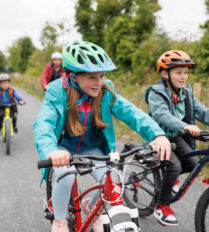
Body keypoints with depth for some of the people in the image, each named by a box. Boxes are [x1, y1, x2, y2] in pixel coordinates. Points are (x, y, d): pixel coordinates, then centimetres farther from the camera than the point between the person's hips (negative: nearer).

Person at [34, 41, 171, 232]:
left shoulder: (105, 93, -14)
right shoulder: (57, 93, -22)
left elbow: (130, 112, -25)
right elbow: (44, 124, -37)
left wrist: (157, 134, -43)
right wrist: (51, 150, -60)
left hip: (91, 148, 3)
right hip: (63, 149, -2)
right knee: (65, 178, -31)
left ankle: (91, 207, 19)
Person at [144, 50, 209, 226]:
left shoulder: (187, 93, 4)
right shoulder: (156, 93, -17)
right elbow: (161, 115, -34)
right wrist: (185, 126, -49)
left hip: (176, 137, 7)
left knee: (194, 164, -9)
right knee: (175, 165, -24)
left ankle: (169, 178, 24)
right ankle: (161, 207, -5)